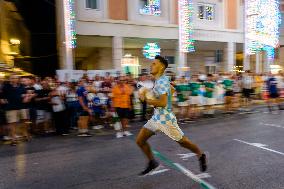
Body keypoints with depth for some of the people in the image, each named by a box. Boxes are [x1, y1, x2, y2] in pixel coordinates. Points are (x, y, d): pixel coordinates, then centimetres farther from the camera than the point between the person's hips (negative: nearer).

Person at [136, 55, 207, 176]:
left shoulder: (162, 81, -21)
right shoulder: (160, 80, 7)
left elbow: (163, 103, -32)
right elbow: (172, 90, 24)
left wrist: (147, 99, -20)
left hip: (166, 118, -9)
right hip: (156, 117, 9)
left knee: (181, 141, 9)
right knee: (140, 141, 6)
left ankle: (201, 156, 34)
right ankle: (152, 162, 25)